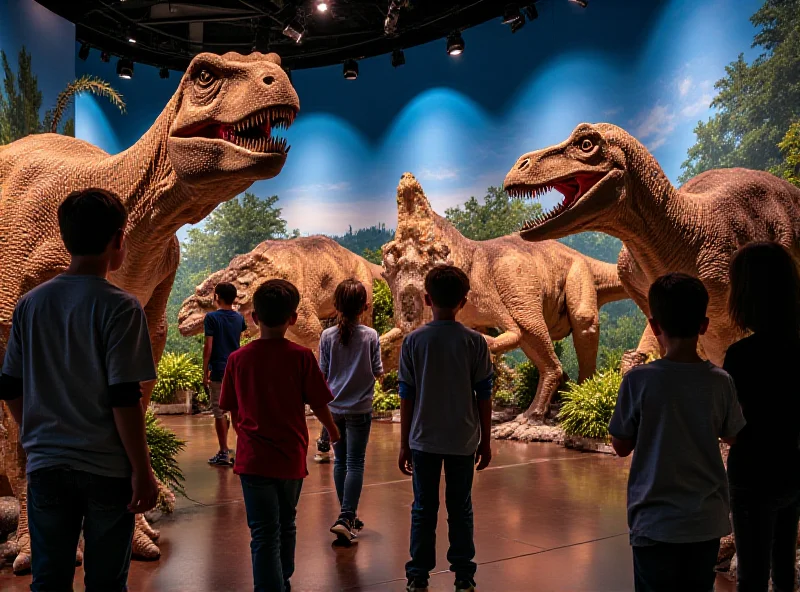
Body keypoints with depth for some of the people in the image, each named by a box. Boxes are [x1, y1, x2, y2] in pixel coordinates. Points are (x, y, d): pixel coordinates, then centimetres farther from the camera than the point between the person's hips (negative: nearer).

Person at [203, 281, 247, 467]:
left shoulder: (212, 317, -8)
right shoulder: (239, 318, 7)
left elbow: (208, 347, -11)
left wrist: (205, 372, -6)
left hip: (218, 371, -5)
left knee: (219, 412, 2)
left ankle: (224, 453, 3)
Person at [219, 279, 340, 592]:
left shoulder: (238, 358, -4)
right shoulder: (301, 357, -9)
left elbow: (233, 411, 5)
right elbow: (318, 404, -3)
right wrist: (333, 430, 17)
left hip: (253, 459, -1)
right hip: (291, 458, 1)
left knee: (264, 534, 0)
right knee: (286, 525, 22)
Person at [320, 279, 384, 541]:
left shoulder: (328, 336, -5)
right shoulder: (370, 335, -10)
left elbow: (323, 373, -1)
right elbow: (378, 372, -4)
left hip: (334, 408, 3)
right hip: (360, 408, -2)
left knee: (340, 461, 14)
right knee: (355, 464, 1)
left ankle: (348, 516, 24)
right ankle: (346, 518, -10)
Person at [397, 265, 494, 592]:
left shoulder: (413, 341, -6)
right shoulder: (475, 342, -5)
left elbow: (406, 397, -3)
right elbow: (484, 397, -2)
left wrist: (404, 444, 6)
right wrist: (485, 442, 9)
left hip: (424, 441, 0)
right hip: (463, 441, 0)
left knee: (423, 509, 10)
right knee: (460, 509, 11)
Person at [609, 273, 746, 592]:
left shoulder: (639, 380, -15)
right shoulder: (721, 382, -7)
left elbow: (621, 446, -5)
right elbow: (730, 435, 10)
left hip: (655, 522, -3)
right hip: (708, 521, 3)